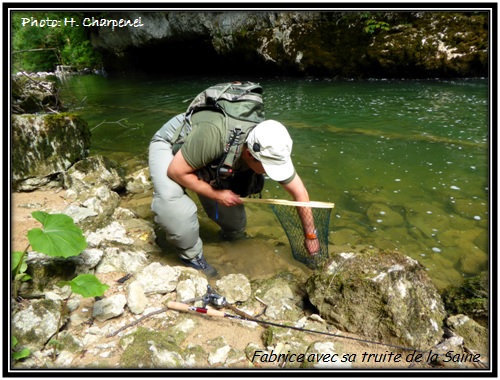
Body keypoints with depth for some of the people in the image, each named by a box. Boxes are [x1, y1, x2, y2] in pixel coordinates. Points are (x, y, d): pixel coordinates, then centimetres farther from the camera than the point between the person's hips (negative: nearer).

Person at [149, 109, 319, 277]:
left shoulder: (270, 150, -25)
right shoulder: (214, 135, -45)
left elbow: (299, 192, -12)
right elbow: (176, 171, -31)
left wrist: (310, 236, -4)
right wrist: (216, 194, -26)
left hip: (207, 155, 5)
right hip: (169, 144, -5)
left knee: (230, 206, 5)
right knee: (176, 211, -29)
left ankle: (234, 237, 40)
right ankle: (192, 256, -1)